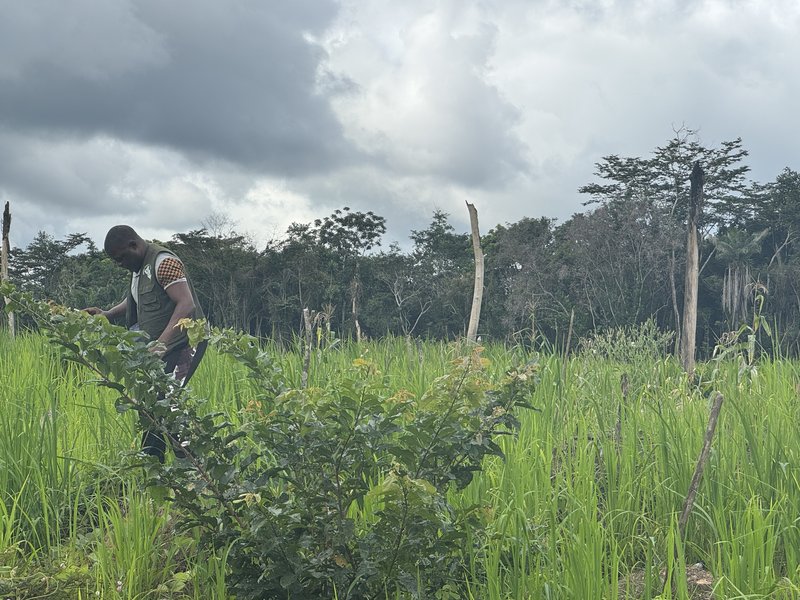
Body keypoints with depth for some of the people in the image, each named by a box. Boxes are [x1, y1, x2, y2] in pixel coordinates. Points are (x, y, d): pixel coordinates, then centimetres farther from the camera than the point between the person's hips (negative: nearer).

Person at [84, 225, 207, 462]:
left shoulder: (164, 262, -17)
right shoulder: (139, 267, 13)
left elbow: (187, 305, -26)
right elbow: (135, 300, 31)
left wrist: (162, 343, -34)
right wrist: (106, 315, 15)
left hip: (185, 342, -10)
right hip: (161, 345, 10)